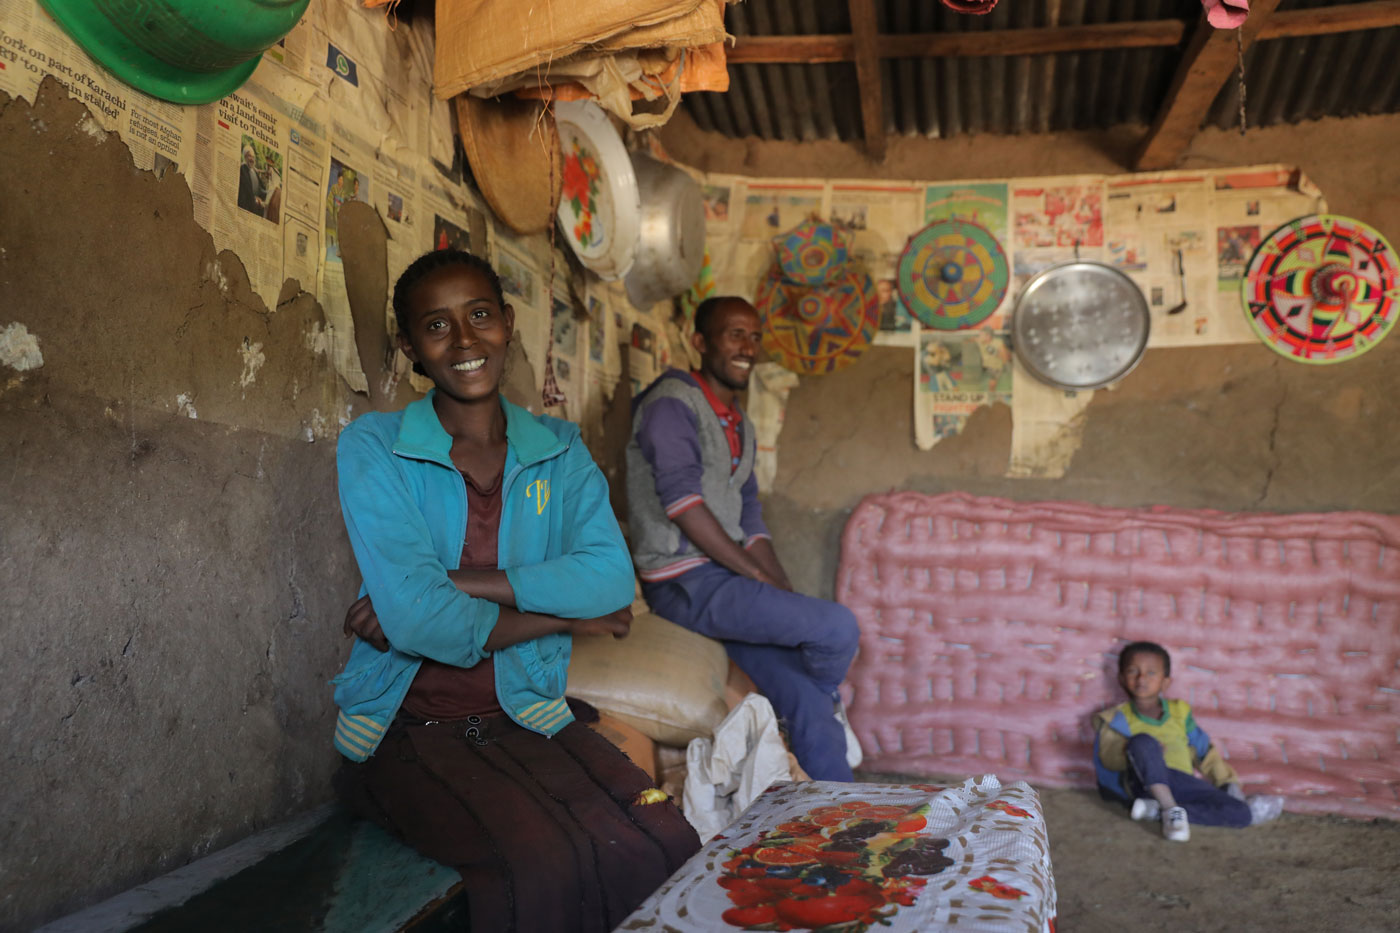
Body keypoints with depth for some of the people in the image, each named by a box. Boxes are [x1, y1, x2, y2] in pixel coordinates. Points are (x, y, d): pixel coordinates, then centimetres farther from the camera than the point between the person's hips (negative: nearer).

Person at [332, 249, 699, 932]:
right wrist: (565, 615, -8)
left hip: (526, 716, 3)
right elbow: (416, 618, -17)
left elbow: (612, 575, -11)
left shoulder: (559, 449, 6)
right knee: (545, 864, -28)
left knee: (664, 847, -19)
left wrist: (454, 582, -18)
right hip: (409, 731, -3)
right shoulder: (373, 448, -5)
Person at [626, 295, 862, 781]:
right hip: (686, 583, -8)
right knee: (838, 627, -18)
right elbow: (682, 500, -18)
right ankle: (828, 703, 12)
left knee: (809, 706, -4)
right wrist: (758, 576, -16)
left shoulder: (740, 424, 19)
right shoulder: (672, 402, -8)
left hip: (727, 579, 8)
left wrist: (788, 595, 4)